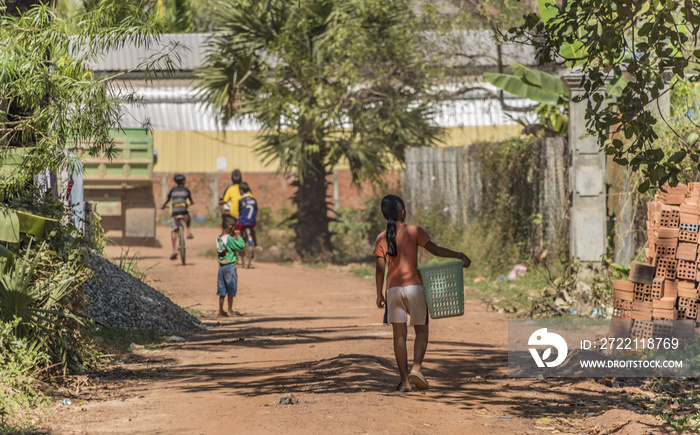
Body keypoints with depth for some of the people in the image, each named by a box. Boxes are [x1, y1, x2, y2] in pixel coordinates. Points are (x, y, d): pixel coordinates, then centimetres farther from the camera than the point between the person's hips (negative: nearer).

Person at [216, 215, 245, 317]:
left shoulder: (219, 237, 5)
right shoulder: (229, 238, -17)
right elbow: (241, 245, -17)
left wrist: (234, 236, 8)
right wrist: (238, 236, -5)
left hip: (221, 265, 7)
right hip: (230, 266, -7)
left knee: (222, 290, 10)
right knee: (231, 290, 4)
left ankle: (221, 310, 12)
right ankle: (230, 310, 9)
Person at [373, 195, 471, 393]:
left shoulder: (382, 239, 4)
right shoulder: (414, 231, -3)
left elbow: (380, 269, 3)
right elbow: (435, 250, -9)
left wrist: (379, 295, 11)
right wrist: (460, 255, -3)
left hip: (393, 289, 2)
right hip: (413, 286, -2)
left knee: (399, 334, 5)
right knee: (421, 330, 11)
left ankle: (405, 380, 3)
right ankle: (416, 367, -10)